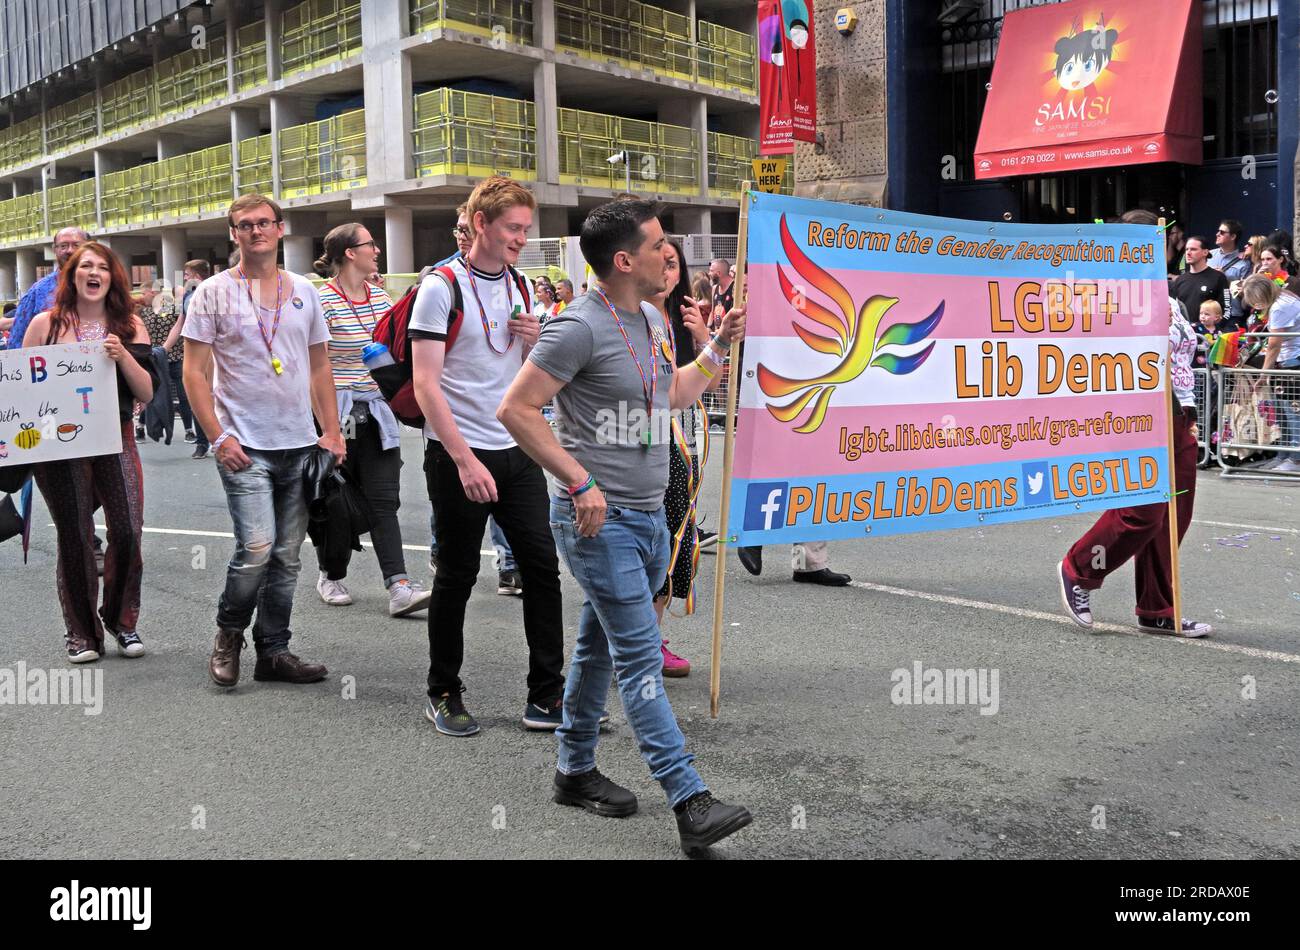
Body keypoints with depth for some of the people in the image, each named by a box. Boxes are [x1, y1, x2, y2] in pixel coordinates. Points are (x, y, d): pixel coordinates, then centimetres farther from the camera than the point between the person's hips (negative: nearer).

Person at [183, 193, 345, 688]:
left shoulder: (303, 291, 12)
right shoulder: (214, 292, 0)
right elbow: (194, 372, -2)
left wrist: (332, 431, 6)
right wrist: (219, 437, -11)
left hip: (300, 445, 4)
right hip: (245, 446, -4)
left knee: (287, 556, 8)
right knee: (256, 547, -14)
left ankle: (274, 651, 19)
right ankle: (228, 634, 12)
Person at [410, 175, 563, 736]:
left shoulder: (519, 286, 11)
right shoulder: (442, 288, -9)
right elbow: (426, 383, -15)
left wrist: (536, 341, -3)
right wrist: (466, 460, -21)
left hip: (516, 451, 6)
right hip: (458, 455, -6)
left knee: (542, 566, 3)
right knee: (457, 577, 4)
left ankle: (547, 696, 12)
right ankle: (443, 694, 21)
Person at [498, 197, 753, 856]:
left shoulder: (653, 320, 12)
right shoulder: (582, 326, -15)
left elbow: (675, 395, 27)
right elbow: (516, 409, -17)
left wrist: (719, 346, 15)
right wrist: (580, 482, -20)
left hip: (648, 514, 9)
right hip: (598, 518, -9)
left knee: (600, 644, 17)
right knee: (641, 656, -8)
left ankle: (575, 770, 31)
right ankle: (690, 802, -6)